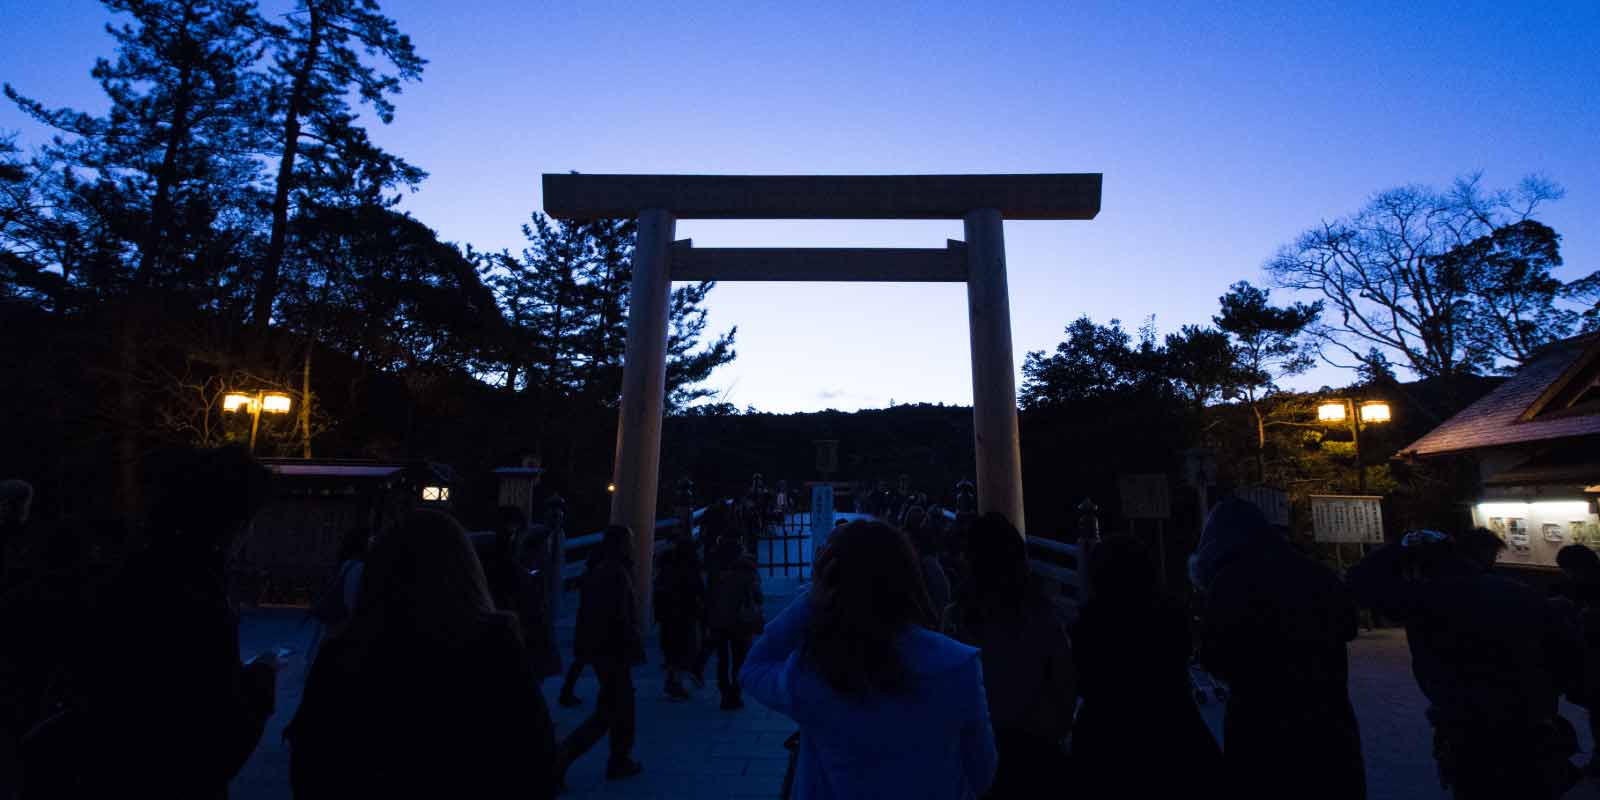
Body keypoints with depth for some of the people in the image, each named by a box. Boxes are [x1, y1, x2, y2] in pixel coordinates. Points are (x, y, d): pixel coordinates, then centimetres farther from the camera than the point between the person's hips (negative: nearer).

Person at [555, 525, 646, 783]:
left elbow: (588, 614, 13)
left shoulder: (597, 569, 8)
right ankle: (561, 758, -4)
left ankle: (619, 762, 27)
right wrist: (633, 650, -15)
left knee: (621, 706, 18)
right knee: (608, 711, 0)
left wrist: (583, 649, 18)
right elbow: (621, 619, -22)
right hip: (613, 651, -9)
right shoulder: (617, 573, -20)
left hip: (597, 647, 9)